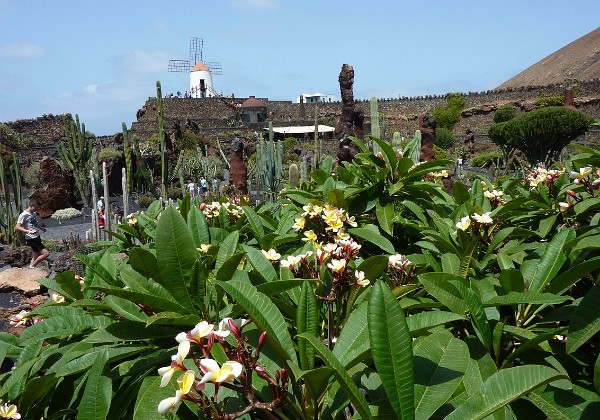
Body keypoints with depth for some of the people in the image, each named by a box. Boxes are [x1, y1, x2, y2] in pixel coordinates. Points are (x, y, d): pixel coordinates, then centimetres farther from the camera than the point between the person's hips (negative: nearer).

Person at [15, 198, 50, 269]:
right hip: (31, 239, -9)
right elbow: (17, 227, -24)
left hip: (37, 237, 9)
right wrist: (29, 231, -33)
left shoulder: (33, 213, 9)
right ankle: (32, 266, 1)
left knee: (36, 256, 16)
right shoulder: (24, 215, -17)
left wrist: (41, 227, 20)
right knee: (46, 253, -14)